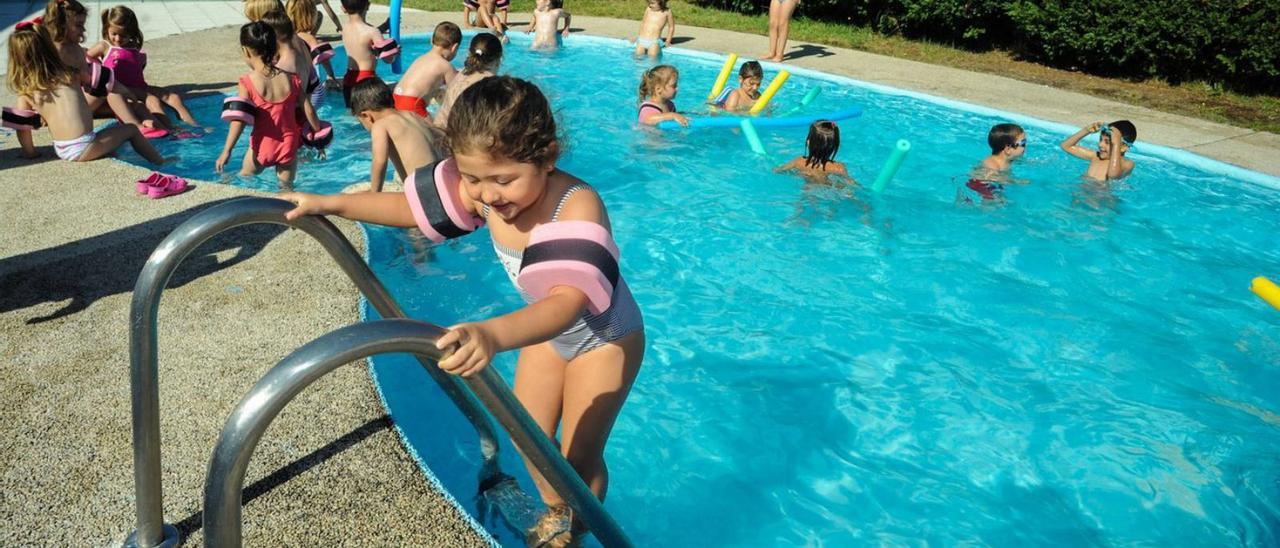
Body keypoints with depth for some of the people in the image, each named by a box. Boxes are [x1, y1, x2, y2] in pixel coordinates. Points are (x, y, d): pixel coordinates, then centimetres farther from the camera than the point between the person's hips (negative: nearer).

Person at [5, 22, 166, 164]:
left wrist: (29, 151, 8)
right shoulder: (69, 74, -2)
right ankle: (162, 164, 26)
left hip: (61, 151, 4)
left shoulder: (26, 91, 2)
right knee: (131, 130, 17)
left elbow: (21, 127, -2)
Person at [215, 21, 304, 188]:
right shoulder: (292, 79, -7)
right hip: (289, 146, 2)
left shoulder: (247, 83, -14)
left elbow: (239, 120, -19)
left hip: (263, 146, -2)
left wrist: (226, 151, -14)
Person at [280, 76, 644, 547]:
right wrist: (330, 204, -10)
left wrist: (494, 334, -74)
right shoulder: (481, 190, -21)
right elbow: (410, 205, -4)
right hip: (548, 328, 6)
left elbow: (569, 301, -56)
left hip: (604, 337, -6)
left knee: (579, 457, 4)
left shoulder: (577, 205, -42)